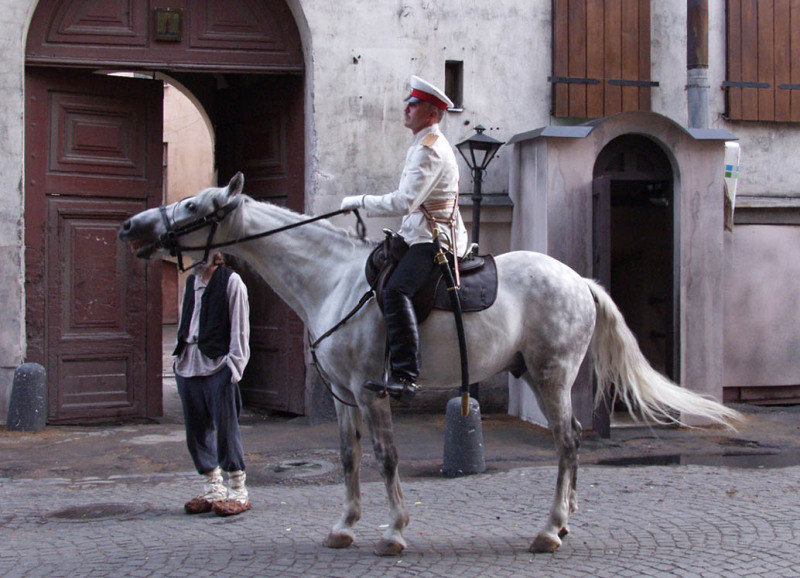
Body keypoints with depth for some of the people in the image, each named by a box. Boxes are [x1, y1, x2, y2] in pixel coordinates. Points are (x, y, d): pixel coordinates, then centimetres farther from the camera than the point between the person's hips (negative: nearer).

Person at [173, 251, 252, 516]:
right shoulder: (191, 282, 15)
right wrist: (179, 356, 14)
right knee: (196, 430, 9)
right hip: (188, 363, 7)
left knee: (226, 428, -5)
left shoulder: (231, 281, -5)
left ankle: (238, 492, 5)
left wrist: (234, 363, -13)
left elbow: (239, 326, -7)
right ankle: (212, 489, 20)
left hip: (218, 366, -7)